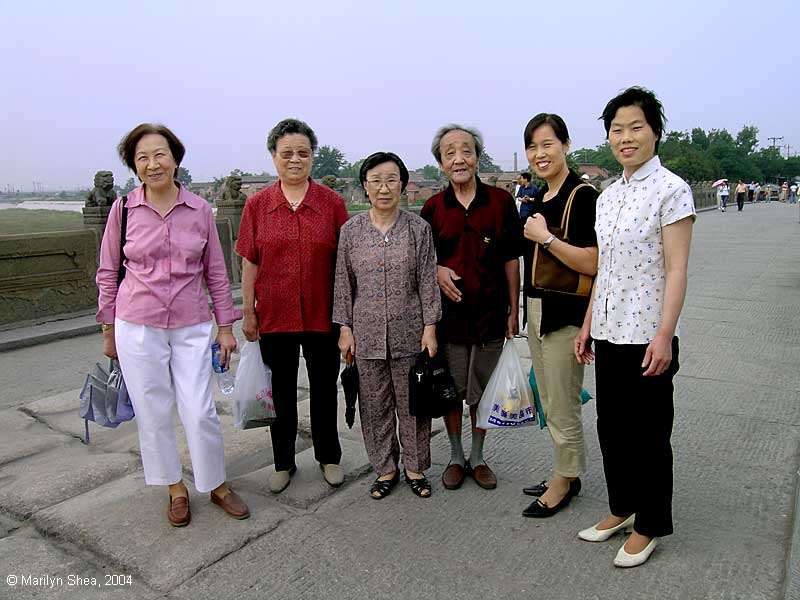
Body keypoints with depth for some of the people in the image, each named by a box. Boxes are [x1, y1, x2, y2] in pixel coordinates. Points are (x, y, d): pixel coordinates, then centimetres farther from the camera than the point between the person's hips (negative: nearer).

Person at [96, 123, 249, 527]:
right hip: (137, 327, 0)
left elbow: (216, 271, 5)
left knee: (200, 413, 0)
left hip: (192, 327, 0)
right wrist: (108, 330, 7)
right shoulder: (123, 208, -2)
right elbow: (108, 272, 6)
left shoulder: (199, 209, -1)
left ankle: (216, 485, 23)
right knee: (153, 414, 9)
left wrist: (225, 326, 4)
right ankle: (175, 488, 30)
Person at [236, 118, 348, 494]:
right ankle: (284, 463, 34)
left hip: (322, 315, -1)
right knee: (280, 392, 14)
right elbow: (250, 263, 2)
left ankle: (329, 457, 35)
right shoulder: (257, 205, 0)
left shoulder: (332, 202, -3)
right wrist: (248, 312, 1)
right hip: (274, 316, 1)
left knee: (324, 389, 14)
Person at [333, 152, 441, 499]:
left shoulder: (418, 228, -2)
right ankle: (385, 468, 30)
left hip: (409, 333, -1)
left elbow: (427, 281, -2)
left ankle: (415, 467, 29)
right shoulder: (351, 230, 1)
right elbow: (343, 283, 4)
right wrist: (345, 328, 2)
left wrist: (430, 327, -5)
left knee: (412, 403, 10)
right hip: (367, 333, 1)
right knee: (375, 404, 11)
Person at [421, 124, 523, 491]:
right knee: (450, 391, 11)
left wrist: (514, 311, 1)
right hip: (448, 312, 1)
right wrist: (436, 270, -11)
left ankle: (477, 458, 30)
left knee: (482, 392, 12)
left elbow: (511, 259, 2)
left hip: (490, 313, 0)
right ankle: (456, 457, 30)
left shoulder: (501, 202, -1)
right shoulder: (432, 208, 1)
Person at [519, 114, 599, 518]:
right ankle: (566, 475, 34)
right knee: (549, 405, 18)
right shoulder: (537, 200, 13)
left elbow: (591, 264, -22)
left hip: (565, 314, -9)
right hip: (537, 312, 9)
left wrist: (545, 238, -21)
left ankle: (563, 484, 22)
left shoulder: (583, 196, -13)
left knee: (562, 408, 3)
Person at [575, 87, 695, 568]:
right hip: (609, 333, 7)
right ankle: (622, 508, 35)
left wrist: (664, 335, -19)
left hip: (646, 335, -7)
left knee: (648, 432, 6)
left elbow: (676, 270, -13)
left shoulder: (671, 190, -9)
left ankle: (650, 525, 25)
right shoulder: (608, 196, 11)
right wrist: (588, 325, 13)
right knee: (611, 426, 16)